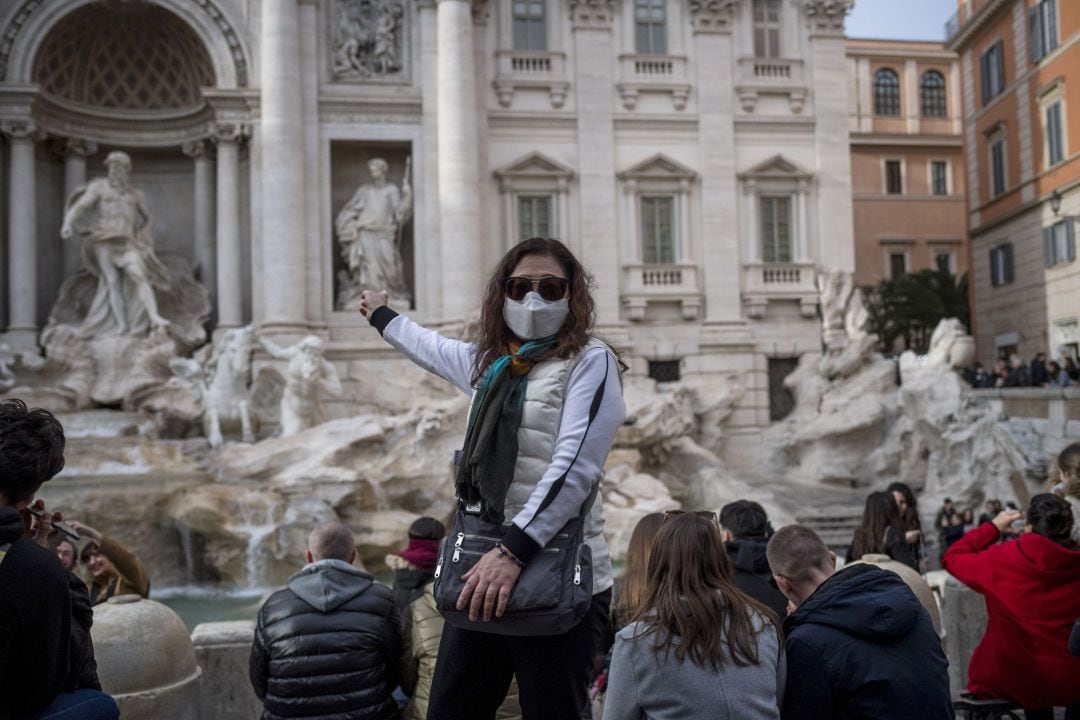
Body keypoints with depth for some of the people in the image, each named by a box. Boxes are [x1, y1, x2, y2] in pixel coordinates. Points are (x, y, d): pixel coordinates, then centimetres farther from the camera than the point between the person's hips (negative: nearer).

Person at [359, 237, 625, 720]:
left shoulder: (589, 362, -4)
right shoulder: (491, 360, 16)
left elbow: (575, 465, -17)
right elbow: (435, 348, 38)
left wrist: (513, 551, -26)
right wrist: (382, 317, 55)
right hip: (483, 572, 7)